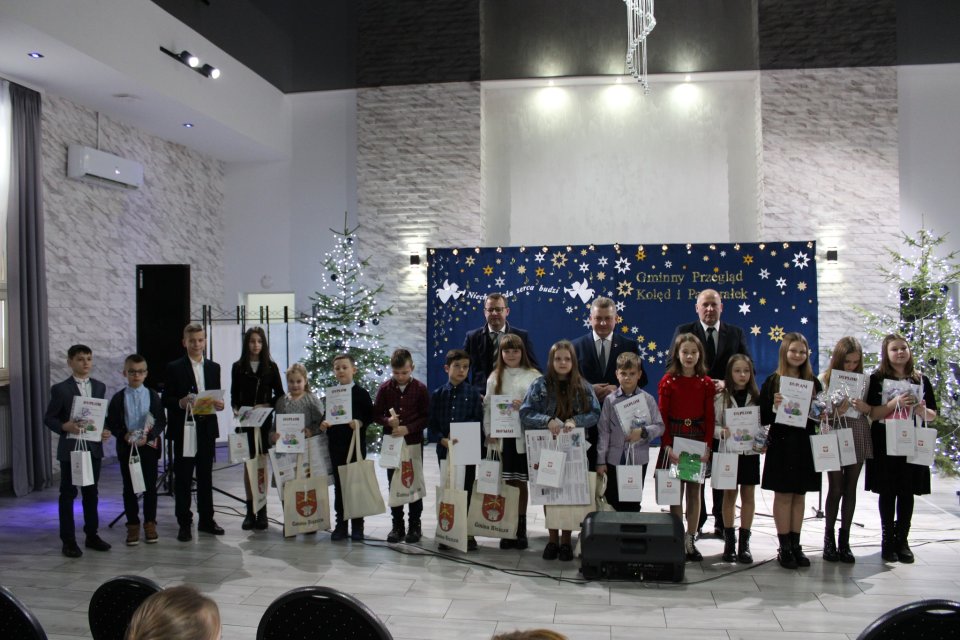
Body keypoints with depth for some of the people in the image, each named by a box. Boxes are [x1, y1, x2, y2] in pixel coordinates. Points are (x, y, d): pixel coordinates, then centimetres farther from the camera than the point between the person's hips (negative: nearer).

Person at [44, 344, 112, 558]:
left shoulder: (99, 387, 8)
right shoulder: (60, 389, -6)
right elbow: (49, 418, -6)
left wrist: (106, 430, -5)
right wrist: (64, 426, -24)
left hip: (94, 447, 4)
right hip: (70, 448, -4)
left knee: (91, 493, 12)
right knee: (68, 494, 4)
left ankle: (92, 534, 22)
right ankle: (68, 540, 11)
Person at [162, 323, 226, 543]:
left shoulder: (214, 367, 10)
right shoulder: (174, 368, -2)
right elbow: (166, 400, -4)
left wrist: (219, 404, -8)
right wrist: (180, 403, -23)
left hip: (207, 428, 4)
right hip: (184, 429, -4)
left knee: (206, 476, 11)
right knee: (183, 478, 3)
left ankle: (206, 519, 20)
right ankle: (184, 523, 10)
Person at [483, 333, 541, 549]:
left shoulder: (533, 376, 1)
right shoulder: (494, 377, 9)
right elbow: (488, 406, 7)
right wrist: (489, 432, -1)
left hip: (524, 436, -2)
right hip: (502, 436, 2)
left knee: (521, 482, 5)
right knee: (508, 482, 4)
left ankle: (521, 528, 15)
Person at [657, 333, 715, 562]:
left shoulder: (706, 383, 3)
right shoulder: (668, 381, -2)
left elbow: (709, 416, 2)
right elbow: (662, 416, -4)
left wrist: (707, 446, -7)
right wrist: (667, 446, -11)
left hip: (698, 439, 2)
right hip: (674, 439, -2)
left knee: (694, 491, 6)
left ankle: (690, 541, 14)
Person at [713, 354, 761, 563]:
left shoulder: (757, 397, 4)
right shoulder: (721, 398, -2)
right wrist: (722, 432, -21)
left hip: (750, 452, 2)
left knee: (748, 497, 6)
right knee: (729, 495, 6)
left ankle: (744, 542, 15)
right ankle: (729, 540, 16)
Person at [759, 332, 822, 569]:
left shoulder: (813, 382, 7)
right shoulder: (772, 382, -3)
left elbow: (822, 413, 12)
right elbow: (763, 418, -5)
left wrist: (821, 415, -10)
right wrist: (774, 406, -24)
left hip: (805, 445, 3)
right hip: (781, 445, -3)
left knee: (799, 495, 9)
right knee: (783, 495, 2)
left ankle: (795, 545, 18)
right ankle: (784, 547, 10)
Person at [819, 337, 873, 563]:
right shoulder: (825, 380, -4)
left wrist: (866, 408, -10)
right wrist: (836, 412, -21)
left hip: (858, 439, 3)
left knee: (850, 488, 8)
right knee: (836, 488, 0)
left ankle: (844, 539, 17)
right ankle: (829, 537, 15)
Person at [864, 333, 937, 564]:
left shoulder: (921, 380, 9)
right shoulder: (877, 379, 0)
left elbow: (933, 415, 11)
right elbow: (871, 413, -7)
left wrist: (923, 411, -10)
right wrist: (895, 403, -20)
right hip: (885, 444, -2)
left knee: (907, 493, 5)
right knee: (887, 492, 2)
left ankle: (902, 540, 15)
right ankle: (887, 540, 11)